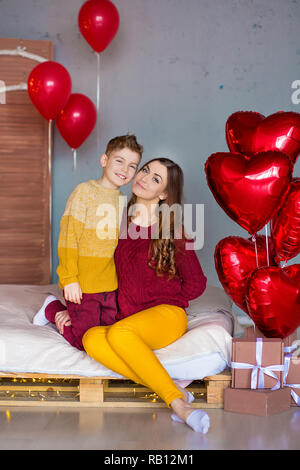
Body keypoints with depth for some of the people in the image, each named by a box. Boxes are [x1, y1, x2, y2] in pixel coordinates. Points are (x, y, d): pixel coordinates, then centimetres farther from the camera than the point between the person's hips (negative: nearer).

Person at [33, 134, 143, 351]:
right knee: (85, 342, -2)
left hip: (111, 285, 6)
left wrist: (122, 281, 15)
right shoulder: (85, 191, -9)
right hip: (83, 285, -6)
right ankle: (53, 309, 22)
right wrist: (69, 279, -16)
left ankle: (67, 316, 26)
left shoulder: (124, 200, 11)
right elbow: (68, 236, -12)